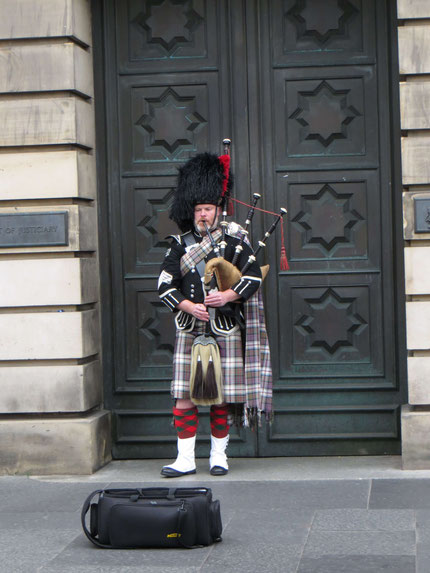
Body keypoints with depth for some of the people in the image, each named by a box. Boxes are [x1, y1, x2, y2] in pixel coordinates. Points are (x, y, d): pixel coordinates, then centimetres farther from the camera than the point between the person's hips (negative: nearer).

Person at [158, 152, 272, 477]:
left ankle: (218, 456, 15)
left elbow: (254, 277, -1)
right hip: (189, 331, 1)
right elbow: (165, 286, 3)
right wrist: (188, 306, -12)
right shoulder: (180, 245, 8)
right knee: (184, 397, -2)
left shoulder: (234, 242, 5)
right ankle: (185, 459, 3)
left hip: (226, 330, -1)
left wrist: (229, 295, -17)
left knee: (223, 398, 3)